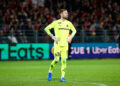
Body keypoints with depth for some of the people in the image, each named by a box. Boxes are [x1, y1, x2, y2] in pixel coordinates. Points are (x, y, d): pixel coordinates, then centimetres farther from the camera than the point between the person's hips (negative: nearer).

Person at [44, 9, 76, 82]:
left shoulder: (69, 23, 8)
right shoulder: (56, 22, -3)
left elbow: (74, 31, 24)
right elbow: (46, 29, 0)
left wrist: (70, 37, 8)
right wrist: (52, 37, -7)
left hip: (65, 44, 3)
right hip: (57, 44, -3)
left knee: (64, 61, -3)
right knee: (56, 60, -8)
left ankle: (62, 77, 1)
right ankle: (50, 72, 17)